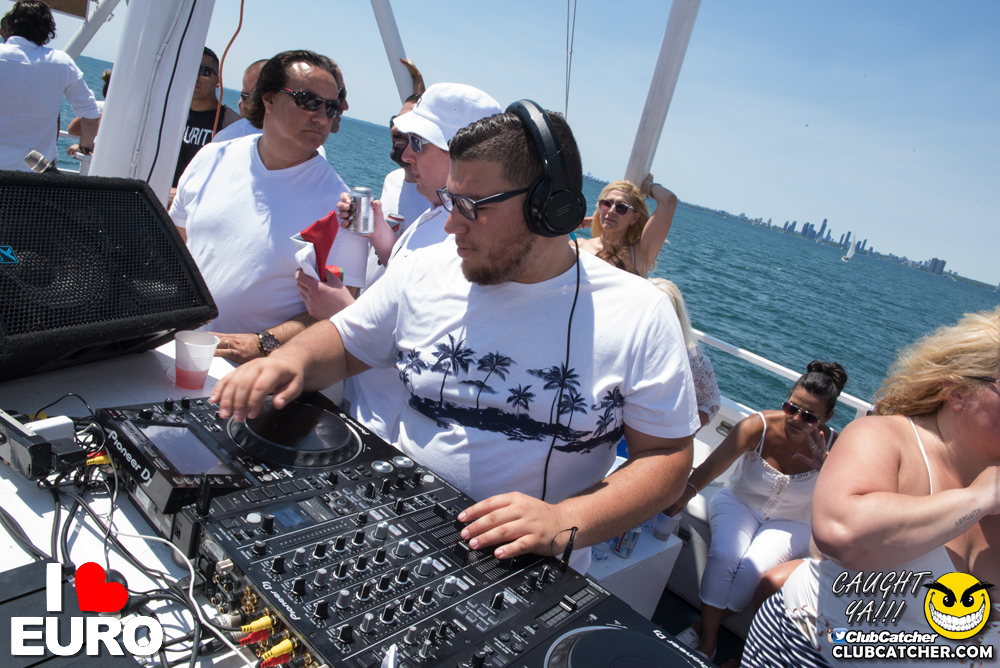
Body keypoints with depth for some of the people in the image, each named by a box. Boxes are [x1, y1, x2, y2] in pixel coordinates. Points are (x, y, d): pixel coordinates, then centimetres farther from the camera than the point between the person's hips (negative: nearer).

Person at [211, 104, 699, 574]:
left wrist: (567, 523, -22)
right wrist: (294, 358, -11)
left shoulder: (639, 315, -10)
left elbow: (668, 455, -7)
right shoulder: (425, 272, 0)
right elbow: (344, 342, 12)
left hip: (524, 570, 0)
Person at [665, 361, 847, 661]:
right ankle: (708, 640, -9)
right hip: (739, 502, -1)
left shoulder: (831, 447, -17)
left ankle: (702, 626, -1)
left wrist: (826, 468, -42)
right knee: (724, 556, -28)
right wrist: (686, 491, -54)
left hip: (789, 523, 1)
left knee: (754, 570, -25)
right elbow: (714, 463, -35)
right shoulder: (759, 426, -24)